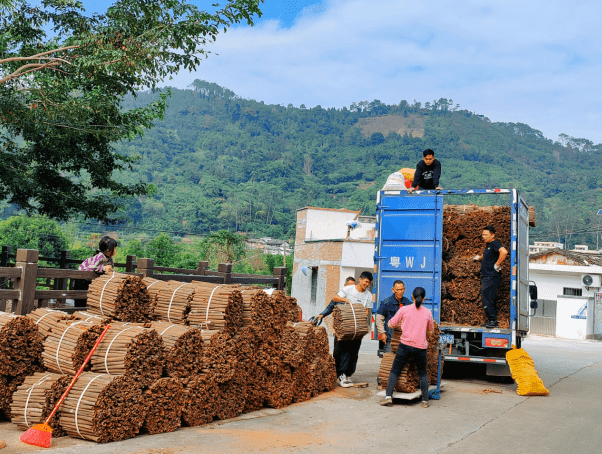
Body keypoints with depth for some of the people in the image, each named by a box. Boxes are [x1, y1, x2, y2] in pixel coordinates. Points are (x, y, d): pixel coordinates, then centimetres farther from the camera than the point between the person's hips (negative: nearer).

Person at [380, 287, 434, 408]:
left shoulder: (404, 309, -2)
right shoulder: (428, 313, 4)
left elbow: (391, 324, 5)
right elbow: (430, 331, 18)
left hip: (405, 345, -2)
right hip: (421, 347, 2)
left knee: (394, 371, 6)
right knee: (422, 373, 18)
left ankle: (388, 396, -4)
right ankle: (425, 400, 15)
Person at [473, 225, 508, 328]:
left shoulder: (495, 244, -12)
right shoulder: (488, 245, 19)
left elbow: (504, 252, -32)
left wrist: (497, 265, -25)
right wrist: (478, 258, 22)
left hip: (492, 277, -10)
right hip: (486, 276, 10)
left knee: (486, 298, -12)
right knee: (486, 298, 11)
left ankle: (493, 321, -8)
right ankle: (491, 321, 16)